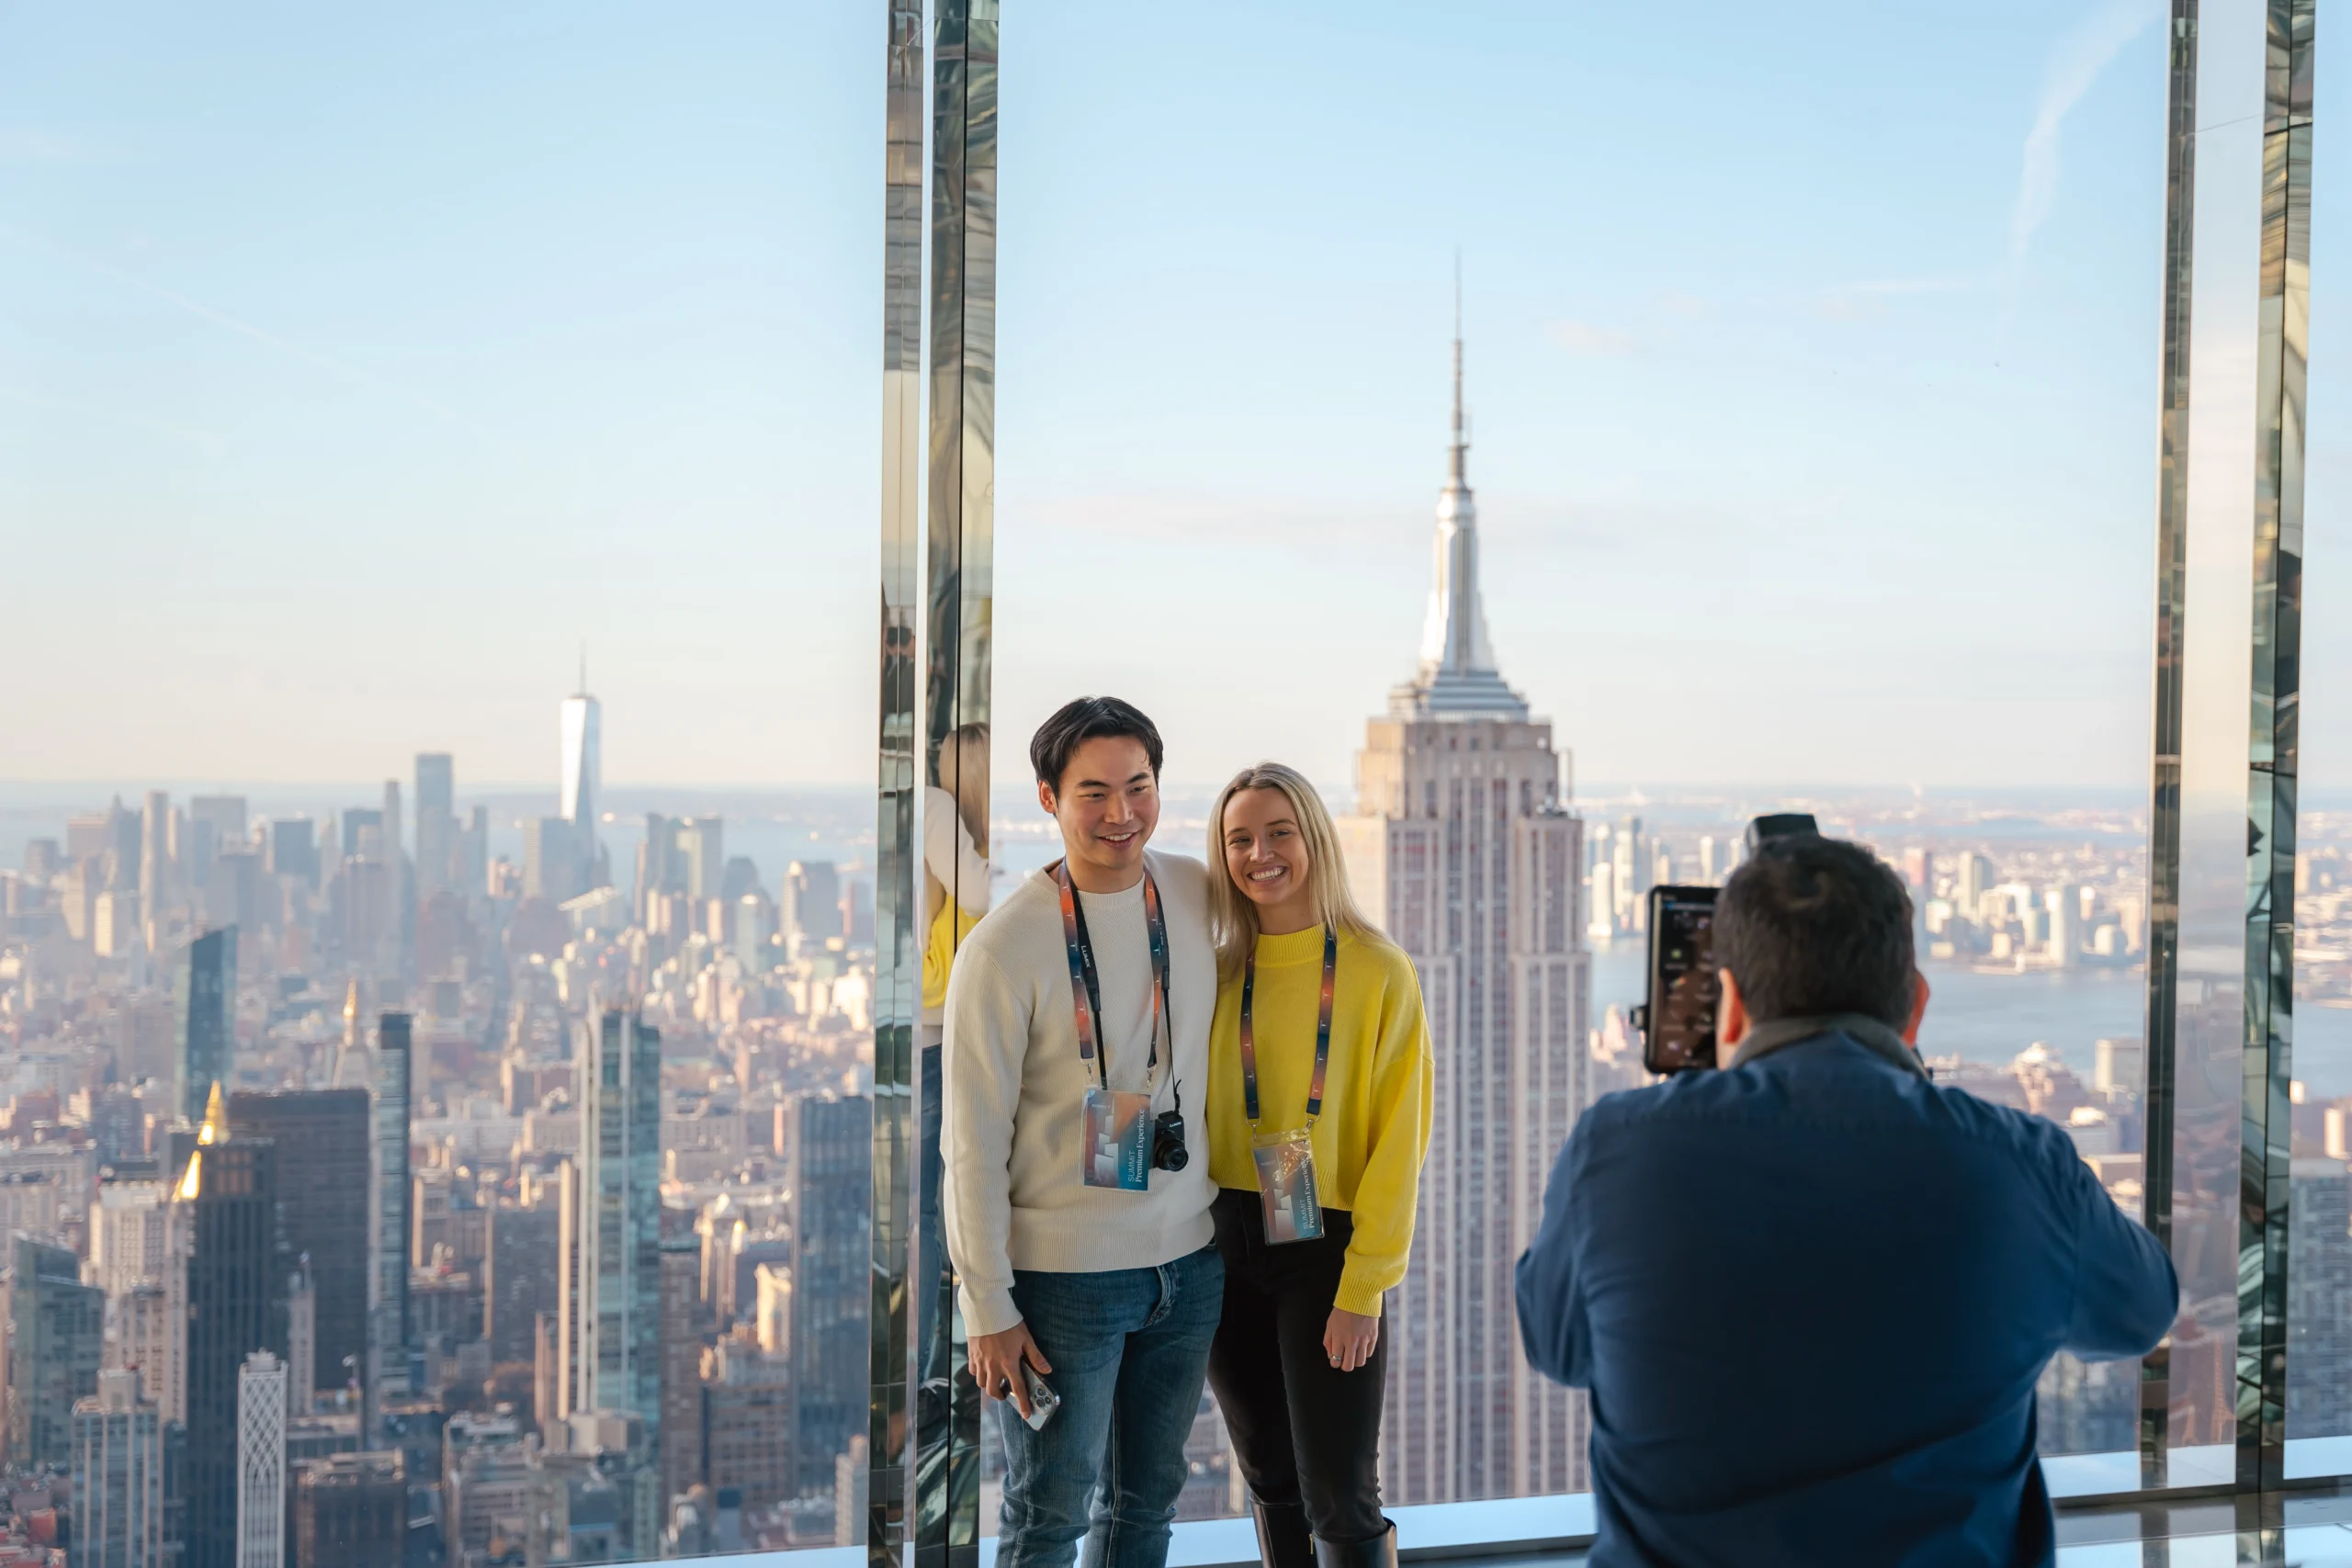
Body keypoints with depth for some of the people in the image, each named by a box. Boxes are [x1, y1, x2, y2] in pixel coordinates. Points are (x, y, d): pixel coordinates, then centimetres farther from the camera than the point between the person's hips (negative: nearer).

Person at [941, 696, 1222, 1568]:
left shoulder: (1199, 897, 0)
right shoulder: (1006, 947, -15)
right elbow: (974, 1144, -12)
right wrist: (988, 1308, -12)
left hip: (1188, 1262, 5)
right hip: (1062, 1274, -5)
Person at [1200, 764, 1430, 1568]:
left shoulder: (1379, 971, -9)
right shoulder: (1220, 973, 4)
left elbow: (1400, 1140, -9)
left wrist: (1363, 1289, -13)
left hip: (1327, 1251, -4)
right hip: (1228, 1246, 4)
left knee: (1337, 1502, -4)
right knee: (1272, 1485, 14)